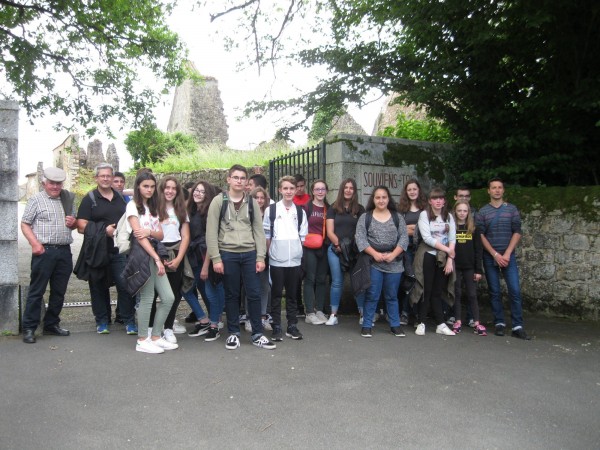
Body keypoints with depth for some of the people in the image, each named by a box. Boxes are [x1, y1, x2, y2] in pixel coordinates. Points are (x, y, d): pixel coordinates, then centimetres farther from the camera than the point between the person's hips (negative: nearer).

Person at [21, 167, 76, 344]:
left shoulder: (67, 200, 16)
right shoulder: (36, 199, 1)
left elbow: (73, 224, 26)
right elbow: (25, 224, -2)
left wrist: (73, 222, 2)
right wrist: (35, 243, -15)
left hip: (64, 251, 5)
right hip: (44, 251, -5)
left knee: (59, 291, 10)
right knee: (36, 291, 0)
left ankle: (51, 324, 23)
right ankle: (29, 328, 7)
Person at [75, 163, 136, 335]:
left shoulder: (121, 198, 13)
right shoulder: (89, 199, 1)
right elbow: (81, 226, -6)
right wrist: (104, 230, -17)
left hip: (120, 251, 2)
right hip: (98, 252, -2)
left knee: (126, 285, -3)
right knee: (99, 287, 8)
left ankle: (129, 321, 8)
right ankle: (102, 321, 22)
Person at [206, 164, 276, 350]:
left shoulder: (252, 202, 8)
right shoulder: (219, 201, 0)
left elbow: (258, 230, 7)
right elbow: (211, 232, -3)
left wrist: (261, 257, 0)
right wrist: (216, 258, -9)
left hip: (249, 254, 2)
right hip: (228, 254, -2)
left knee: (254, 294, 4)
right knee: (232, 295, 7)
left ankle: (257, 334, 15)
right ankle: (233, 333, 20)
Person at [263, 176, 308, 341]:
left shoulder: (300, 212, 7)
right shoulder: (271, 210, -1)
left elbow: (303, 236, 11)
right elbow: (266, 235, 2)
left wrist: (298, 251, 5)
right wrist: (269, 253, 1)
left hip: (295, 260, 2)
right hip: (276, 260, -2)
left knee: (292, 294, 10)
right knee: (276, 295, 5)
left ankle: (292, 326, 19)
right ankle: (276, 327, 13)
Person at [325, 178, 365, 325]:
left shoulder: (359, 209, 9)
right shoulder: (333, 208, 7)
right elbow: (330, 231, 2)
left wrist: (357, 246, -10)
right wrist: (338, 244, -11)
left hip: (355, 250, 0)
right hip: (336, 249, 0)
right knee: (337, 282, 4)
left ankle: (363, 314, 8)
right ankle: (333, 315, 11)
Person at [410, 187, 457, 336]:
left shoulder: (448, 216, 9)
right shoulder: (424, 214, -4)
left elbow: (452, 239, 2)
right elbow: (427, 238, -13)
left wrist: (450, 259, -8)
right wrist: (447, 249, -12)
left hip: (444, 257, 4)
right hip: (428, 256, -3)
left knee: (437, 291, 7)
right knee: (426, 290, -1)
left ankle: (440, 324, 10)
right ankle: (421, 323, 8)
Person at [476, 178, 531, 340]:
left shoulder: (512, 209, 6)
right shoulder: (482, 212, 4)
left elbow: (517, 232, 2)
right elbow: (481, 236, -1)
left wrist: (507, 254, -8)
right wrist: (495, 255, -9)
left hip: (508, 256, 0)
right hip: (490, 257, 0)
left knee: (515, 291, -6)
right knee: (494, 292, 3)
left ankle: (517, 326, -2)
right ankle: (499, 323, 13)